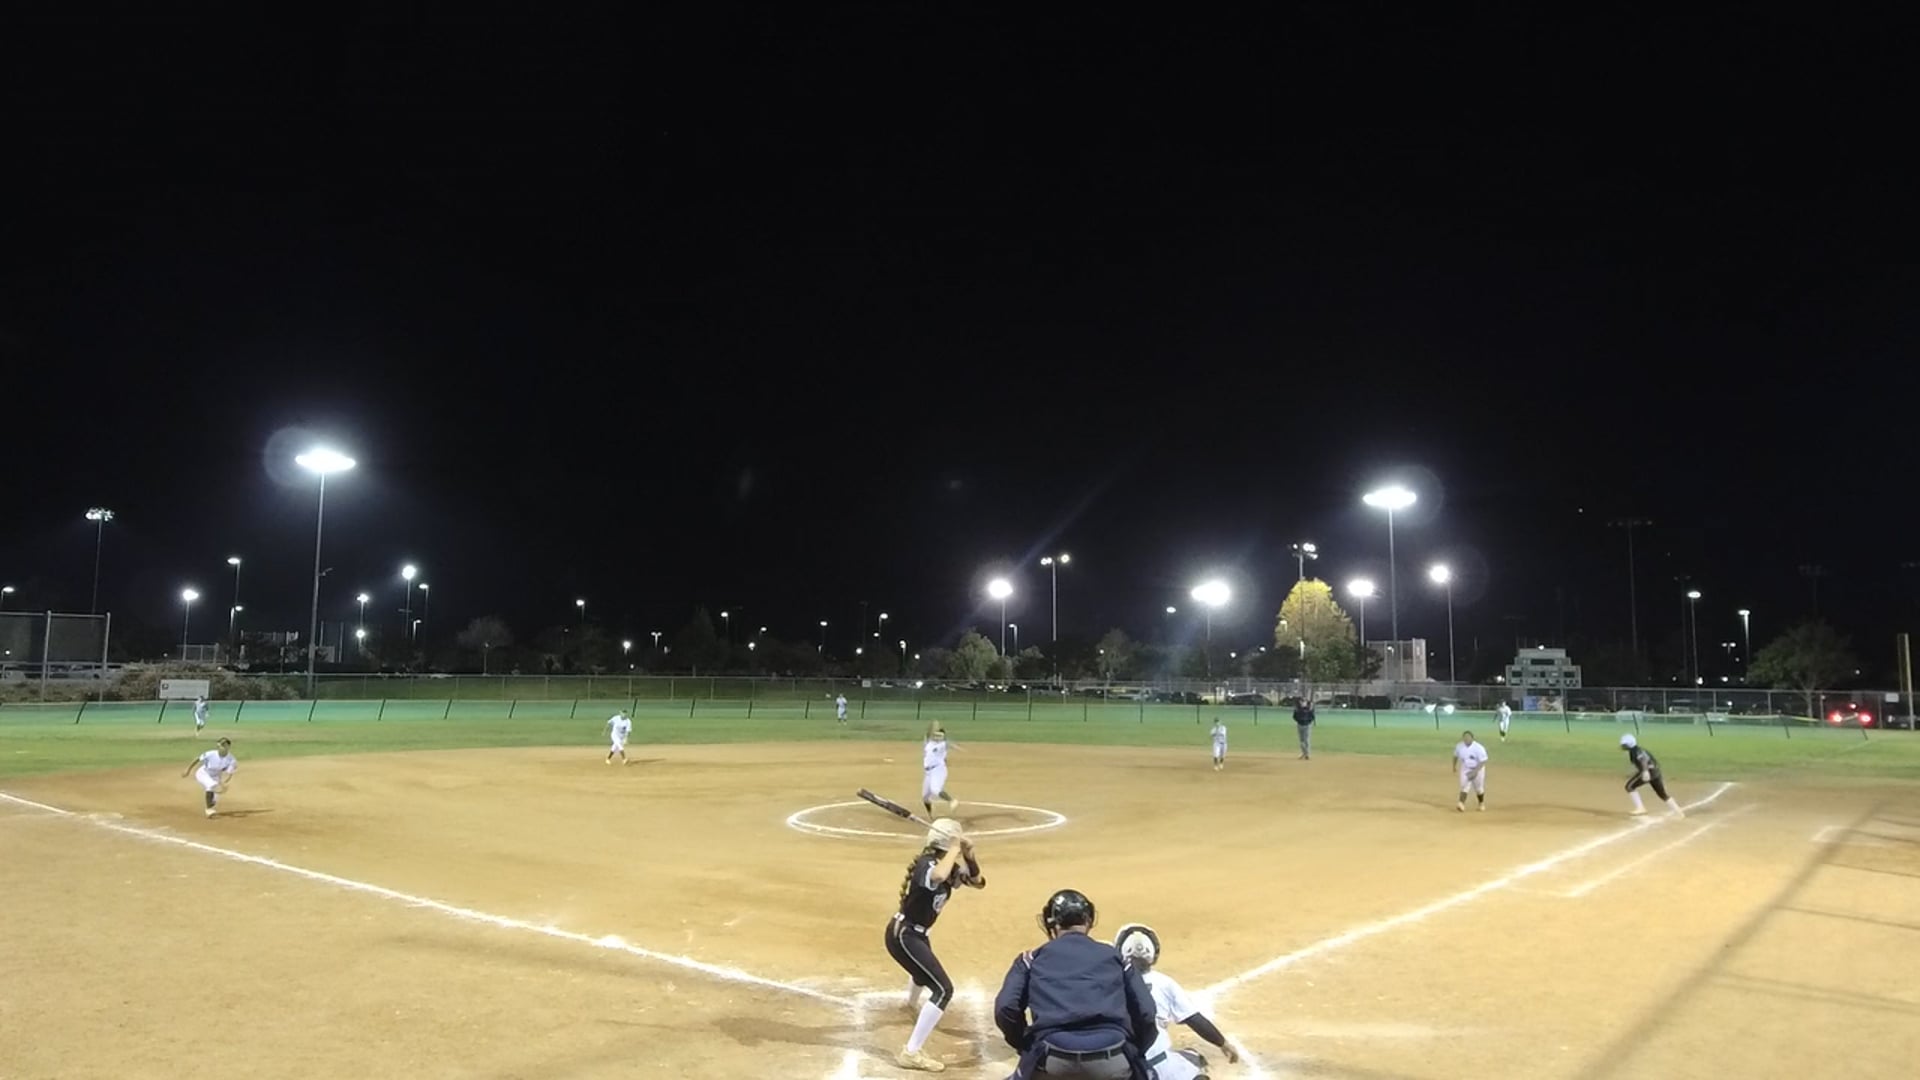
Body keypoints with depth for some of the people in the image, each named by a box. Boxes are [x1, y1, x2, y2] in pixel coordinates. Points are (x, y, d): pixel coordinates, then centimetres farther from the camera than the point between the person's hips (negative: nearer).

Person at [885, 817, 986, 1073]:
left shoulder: (950, 868, 1)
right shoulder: (928, 864, -26)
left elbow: (979, 882, 5)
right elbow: (938, 877, -50)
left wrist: (969, 856, -11)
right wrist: (955, 850, -36)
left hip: (915, 933, 10)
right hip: (903, 935, -10)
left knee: (925, 967, 40)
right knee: (943, 989, -17)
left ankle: (912, 1003, 73)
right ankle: (911, 1053, -16)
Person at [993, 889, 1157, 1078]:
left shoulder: (1033, 959, 18)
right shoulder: (1113, 956, 21)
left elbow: (1006, 1009, 5)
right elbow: (1145, 1014, 12)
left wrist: (1026, 1047, 21)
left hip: (1054, 1061, 0)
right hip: (1112, 1061, 1)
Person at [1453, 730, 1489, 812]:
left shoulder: (1478, 748, -22)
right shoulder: (1459, 746, -9)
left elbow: (1483, 761, -22)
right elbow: (1456, 756, 11)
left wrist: (1475, 771, -29)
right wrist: (1454, 765, 20)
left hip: (1477, 769, -2)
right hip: (1465, 770, 2)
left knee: (1479, 789, 11)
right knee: (1464, 786, -14)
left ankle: (1481, 804, 36)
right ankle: (1461, 804, -27)